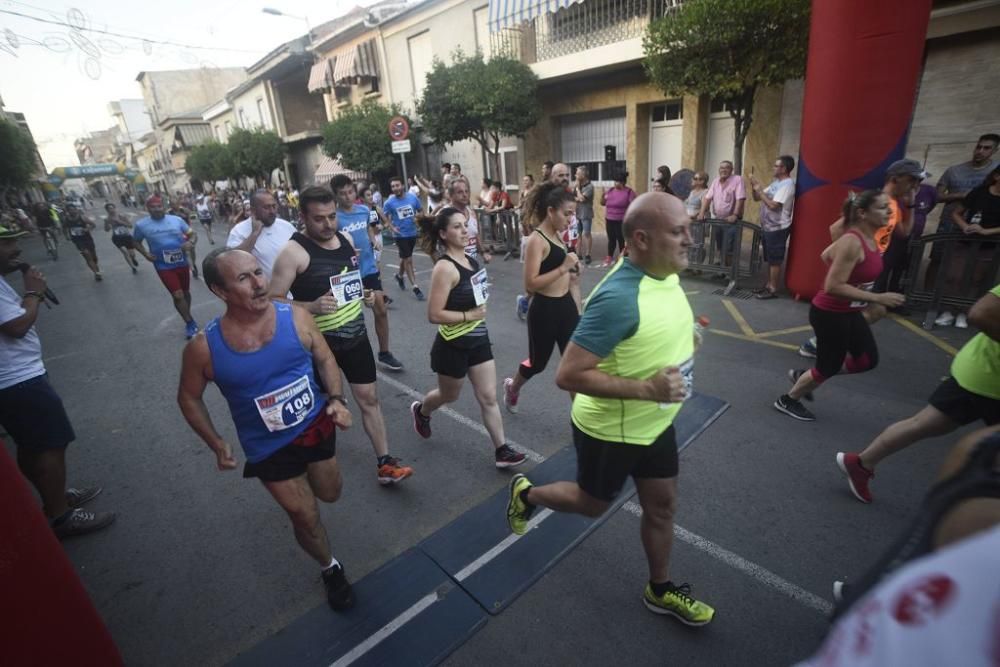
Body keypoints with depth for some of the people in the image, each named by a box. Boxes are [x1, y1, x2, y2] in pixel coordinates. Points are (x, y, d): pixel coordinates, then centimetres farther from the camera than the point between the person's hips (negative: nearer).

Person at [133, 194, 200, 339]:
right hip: (164, 267, -2)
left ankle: (188, 319, 39)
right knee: (177, 295, -9)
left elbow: (192, 234, 4)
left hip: (182, 263, 2)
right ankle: (190, 323, 5)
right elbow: (136, 242, 10)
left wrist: (190, 242, -18)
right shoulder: (141, 225, -5)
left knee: (185, 292, 18)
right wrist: (145, 253, -8)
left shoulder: (176, 220, -3)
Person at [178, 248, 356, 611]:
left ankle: (310, 473, 60)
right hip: (269, 448, -2)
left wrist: (336, 398, -17)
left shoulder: (297, 317, -17)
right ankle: (331, 569, 41)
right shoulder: (204, 348, -19)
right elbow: (189, 397, -1)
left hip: (316, 425, 2)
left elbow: (325, 359, -2)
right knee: (305, 517, 10)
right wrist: (216, 443, -8)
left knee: (330, 493, 24)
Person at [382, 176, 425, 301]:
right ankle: (415, 287, 2)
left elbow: (420, 210, 9)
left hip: (412, 233, 3)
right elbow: (384, 215, 5)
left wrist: (417, 219, -9)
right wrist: (392, 227, -6)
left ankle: (399, 275, 47)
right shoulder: (390, 202, -11)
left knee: (405, 258, 20)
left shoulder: (412, 197, -6)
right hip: (400, 234, -3)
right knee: (408, 260, -4)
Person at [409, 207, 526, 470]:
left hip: (478, 340, 7)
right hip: (453, 345, -6)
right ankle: (420, 411, 50)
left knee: (489, 398, 8)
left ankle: (501, 450, 17)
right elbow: (434, 315, -26)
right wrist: (469, 315, -22)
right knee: (449, 396, 18)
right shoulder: (445, 268, -22)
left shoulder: (471, 261, 3)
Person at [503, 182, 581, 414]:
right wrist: (563, 268, -27)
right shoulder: (537, 240, -18)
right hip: (544, 310, -7)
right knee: (538, 362, 14)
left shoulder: (558, 235, 7)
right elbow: (530, 285, -24)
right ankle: (512, 387, 45)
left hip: (566, 306, 7)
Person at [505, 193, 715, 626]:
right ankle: (526, 494, 45)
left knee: (662, 505, 21)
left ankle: (660, 589, 45)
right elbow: (568, 376, -33)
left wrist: (683, 335, 2)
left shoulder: (665, 274, -4)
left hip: (656, 423, 8)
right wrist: (646, 389, -33)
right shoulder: (619, 297, -33)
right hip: (611, 430, -8)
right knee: (592, 504, 18)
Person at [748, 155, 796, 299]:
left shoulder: (787, 185, -16)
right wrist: (753, 186, -2)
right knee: (769, 259, 15)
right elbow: (757, 198, 15)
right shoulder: (776, 182, 13)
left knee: (775, 261, -3)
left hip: (778, 228, -9)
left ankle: (773, 289, 3)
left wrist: (759, 189, -18)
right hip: (769, 227, 9)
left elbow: (773, 205, -24)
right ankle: (768, 285, 25)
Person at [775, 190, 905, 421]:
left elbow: (827, 255, 17)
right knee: (829, 367, 6)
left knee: (868, 360, 17)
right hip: (829, 313, -9)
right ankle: (788, 401, 27)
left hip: (849, 312, 9)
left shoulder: (869, 238, 3)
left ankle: (804, 376, 30)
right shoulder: (852, 243, -26)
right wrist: (878, 298, -26)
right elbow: (833, 286, -29)